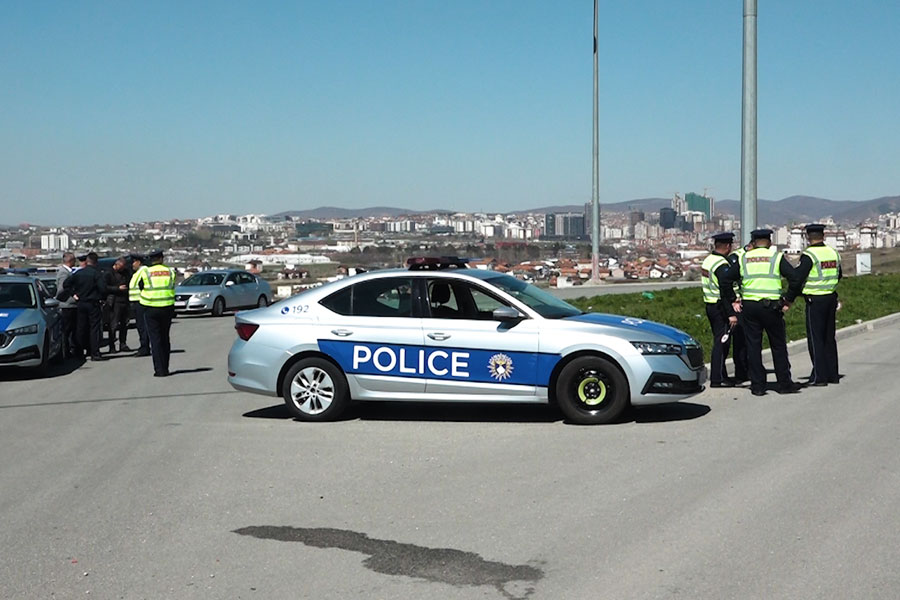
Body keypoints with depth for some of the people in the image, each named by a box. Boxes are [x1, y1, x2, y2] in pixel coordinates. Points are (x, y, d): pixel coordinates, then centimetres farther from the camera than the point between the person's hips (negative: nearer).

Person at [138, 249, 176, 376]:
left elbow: (141, 287, 4)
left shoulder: (146, 272, -5)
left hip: (151, 309, -3)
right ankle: (165, 368, 16)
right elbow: (173, 288, 9)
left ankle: (160, 369, -6)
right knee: (165, 338, 14)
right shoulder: (170, 272, 3)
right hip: (167, 308, 3)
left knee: (155, 339, 0)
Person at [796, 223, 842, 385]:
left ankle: (819, 376, -2)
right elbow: (839, 275, 17)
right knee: (829, 337, 14)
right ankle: (833, 374, 18)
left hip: (815, 299, -6)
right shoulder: (833, 253, 7)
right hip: (831, 298, 6)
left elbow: (797, 277, -18)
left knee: (815, 338, -1)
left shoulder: (809, 255, -14)